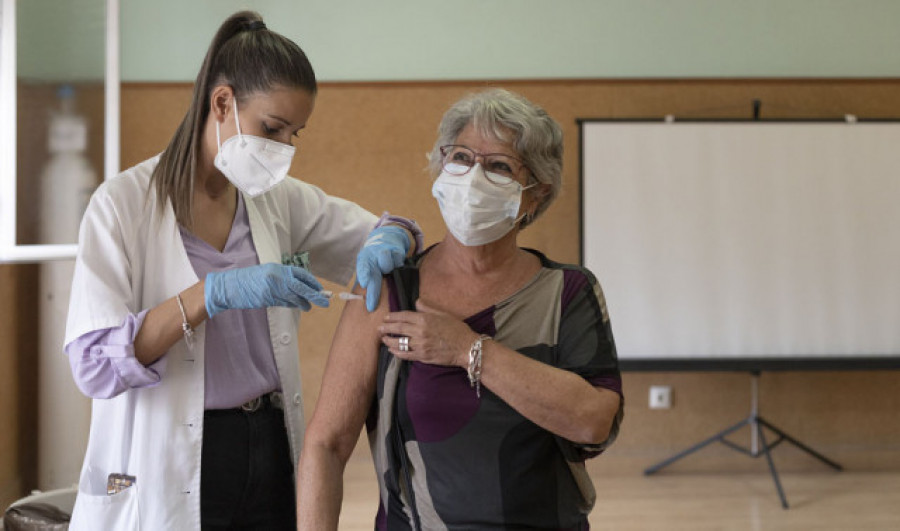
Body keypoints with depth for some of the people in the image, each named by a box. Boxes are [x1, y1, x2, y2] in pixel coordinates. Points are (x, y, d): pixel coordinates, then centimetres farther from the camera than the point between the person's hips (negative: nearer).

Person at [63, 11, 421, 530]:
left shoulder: (280, 200, 5)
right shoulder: (124, 204, -10)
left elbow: (383, 229, 17)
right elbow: (93, 364, -19)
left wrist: (387, 240, -8)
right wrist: (214, 294, -31)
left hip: (268, 449, 5)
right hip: (167, 471, -5)